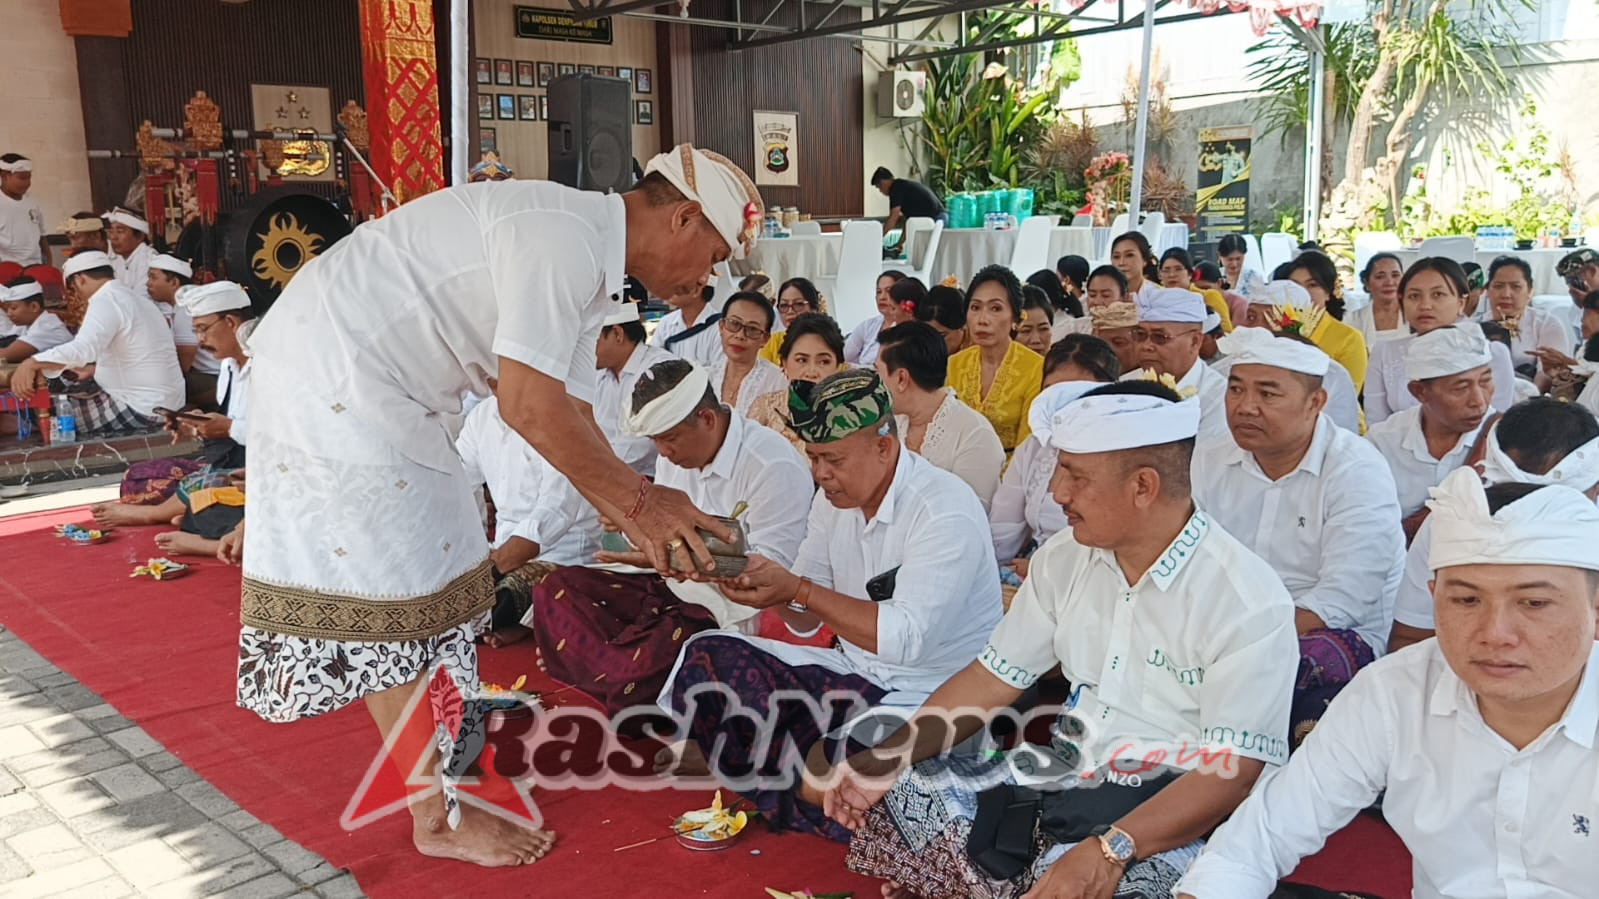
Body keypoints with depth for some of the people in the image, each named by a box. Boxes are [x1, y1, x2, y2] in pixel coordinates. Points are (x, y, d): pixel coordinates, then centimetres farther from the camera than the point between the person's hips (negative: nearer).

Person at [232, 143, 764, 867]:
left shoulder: (590, 260, 9)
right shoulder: (564, 237, -22)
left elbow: (569, 412, 12)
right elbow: (529, 406, -26)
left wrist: (637, 513, 8)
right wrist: (638, 501, -16)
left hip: (366, 381, 10)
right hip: (335, 378, -10)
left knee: (428, 570, 17)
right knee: (394, 597, -3)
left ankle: (442, 736, 33)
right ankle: (439, 815, 10)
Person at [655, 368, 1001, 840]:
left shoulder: (946, 511, -20)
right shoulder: (835, 498, 3)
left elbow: (905, 640, -28)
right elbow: (806, 620, 7)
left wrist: (798, 589, -28)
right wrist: (768, 579, -15)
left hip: (928, 695, -6)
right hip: (856, 673, 7)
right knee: (707, 656, -9)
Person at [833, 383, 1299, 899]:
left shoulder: (1249, 601, -19)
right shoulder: (1064, 558, 1)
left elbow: (1234, 772, -23)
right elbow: (992, 679, 5)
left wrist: (1110, 850, -36)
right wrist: (885, 762, -7)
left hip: (1171, 805, -5)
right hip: (1068, 770, 6)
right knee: (897, 798, -9)